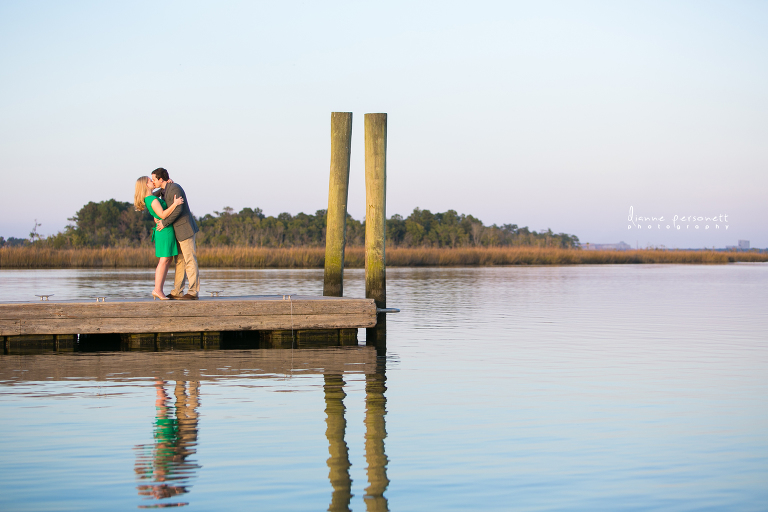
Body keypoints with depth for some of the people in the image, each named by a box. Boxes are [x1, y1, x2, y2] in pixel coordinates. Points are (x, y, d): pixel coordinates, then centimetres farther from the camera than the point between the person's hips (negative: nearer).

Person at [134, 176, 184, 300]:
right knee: (164, 260, -10)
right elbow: (163, 215, -25)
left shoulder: (150, 198, 14)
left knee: (168, 259, 10)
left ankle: (158, 290, 9)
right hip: (165, 230, -10)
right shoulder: (152, 199, -16)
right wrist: (175, 204, -23)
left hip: (162, 231, 10)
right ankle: (157, 290, -11)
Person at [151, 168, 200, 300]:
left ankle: (193, 292, -6)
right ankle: (177, 292, 10)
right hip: (178, 231, 10)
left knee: (190, 260, -7)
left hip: (185, 229, -10)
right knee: (180, 261, 9)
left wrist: (164, 223, -18)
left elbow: (178, 209, -26)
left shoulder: (174, 188, -17)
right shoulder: (164, 190, 13)